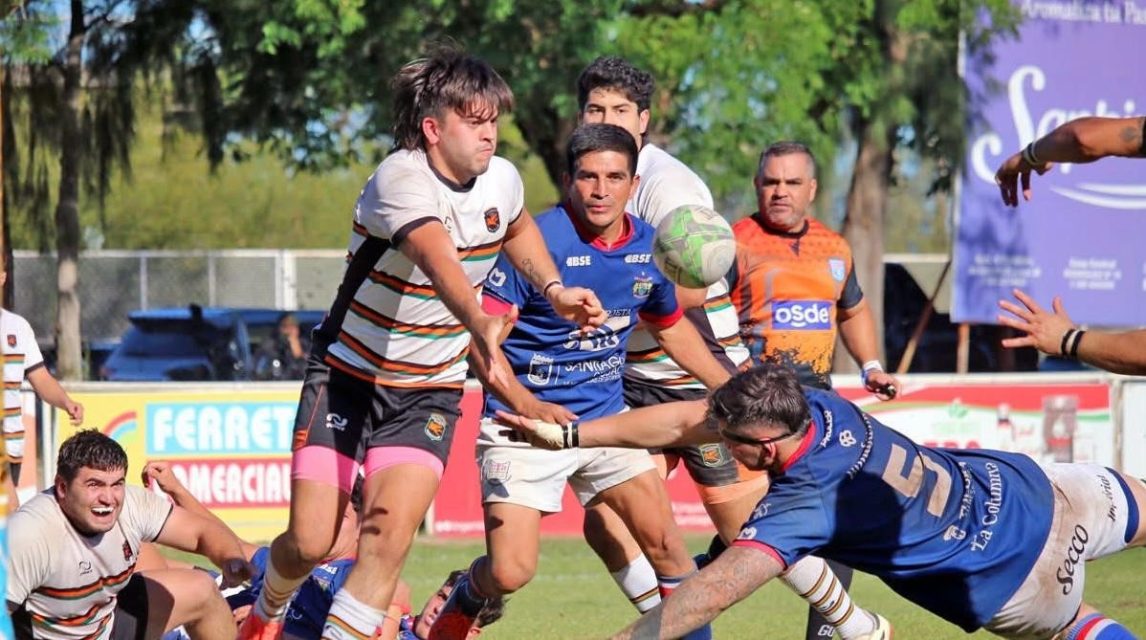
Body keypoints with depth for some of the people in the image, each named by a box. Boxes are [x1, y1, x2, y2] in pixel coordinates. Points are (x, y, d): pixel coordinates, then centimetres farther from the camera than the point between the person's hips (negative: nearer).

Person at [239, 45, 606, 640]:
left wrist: (554, 289, 9)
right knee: (309, 544, -4)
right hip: (348, 376, -4)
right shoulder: (400, 179, -25)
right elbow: (439, 260, -46)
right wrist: (480, 328, -63)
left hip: (428, 391, 4)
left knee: (389, 535, -16)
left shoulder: (502, 180, -4)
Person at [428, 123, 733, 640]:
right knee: (510, 572, -13)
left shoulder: (649, 248, 1)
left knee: (665, 542, -1)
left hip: (605, 417, 6)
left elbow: (671, 328, 21)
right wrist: (527, 406, -34)